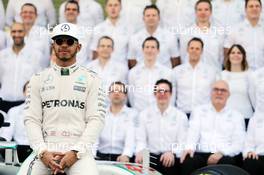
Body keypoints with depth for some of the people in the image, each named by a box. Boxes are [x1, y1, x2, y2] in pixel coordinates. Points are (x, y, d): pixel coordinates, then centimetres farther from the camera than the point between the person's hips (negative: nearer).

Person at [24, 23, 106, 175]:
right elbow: (32, 119, 8)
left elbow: (96, 119, 1)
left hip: (79, 151, -2)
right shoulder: (39, 79, 15)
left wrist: (75, 152, -12)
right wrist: (42, 151, -8)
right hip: (46, 149, 2)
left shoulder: (91, 79, 10)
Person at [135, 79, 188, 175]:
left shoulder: (180, 116, 9)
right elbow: (140, 139, 6)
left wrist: (172, 152, -18)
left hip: (171, 159, -1)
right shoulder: (144, 114, 12)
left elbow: (183, 142, 3)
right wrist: (140, 151, -17)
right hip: (150, 157, 1)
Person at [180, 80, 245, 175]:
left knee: (227, 163, -37)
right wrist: (189, 148, -19)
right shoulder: (199, 111, 19)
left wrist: (221, 153, -13)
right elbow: (193, 133, 5)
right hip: (200, 154, 0)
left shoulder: (236, 116, 18)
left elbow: (238, 144, 7)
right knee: (188, 162, -35)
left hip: (224, 156, 0)